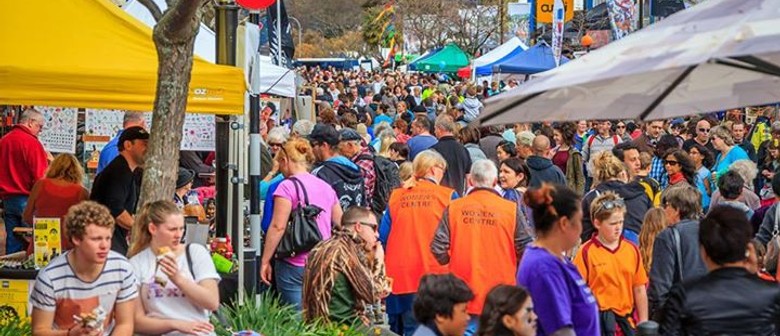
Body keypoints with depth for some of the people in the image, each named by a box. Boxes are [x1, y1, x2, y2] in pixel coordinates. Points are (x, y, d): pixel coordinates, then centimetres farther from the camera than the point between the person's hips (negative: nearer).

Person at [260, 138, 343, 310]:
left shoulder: (287, 186, -8)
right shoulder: (326, 187, 11)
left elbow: (278, 227, -13)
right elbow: (341, 225, 14)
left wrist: (265, 261, -8)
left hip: (294, 265, -6)